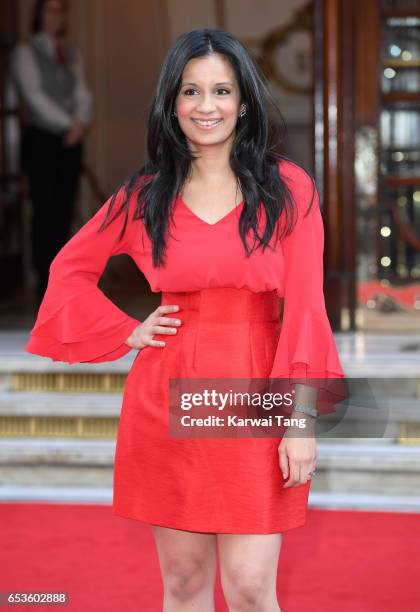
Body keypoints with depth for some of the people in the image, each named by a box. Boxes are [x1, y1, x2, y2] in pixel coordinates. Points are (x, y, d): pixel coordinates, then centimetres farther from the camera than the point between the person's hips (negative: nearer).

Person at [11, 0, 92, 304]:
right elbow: (34, 94, -9)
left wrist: (81, 122, -12)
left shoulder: (73, 54, 17)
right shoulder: (26, 52, 1)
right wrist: (68, 123, -16)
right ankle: (45, 285, -6)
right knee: (45, 213, -8)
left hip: (70, 141, 5)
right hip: (41, 139, -5)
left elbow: (82, 93, 8)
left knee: (64, 212, 2)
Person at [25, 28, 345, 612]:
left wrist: (302, 421, -11)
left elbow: (304, 305, -5)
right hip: (167, 401, 2)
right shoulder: (144, 194, 5)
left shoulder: (289, 187, -1)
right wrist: (127, 332, 4)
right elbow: (70, 270, 18)